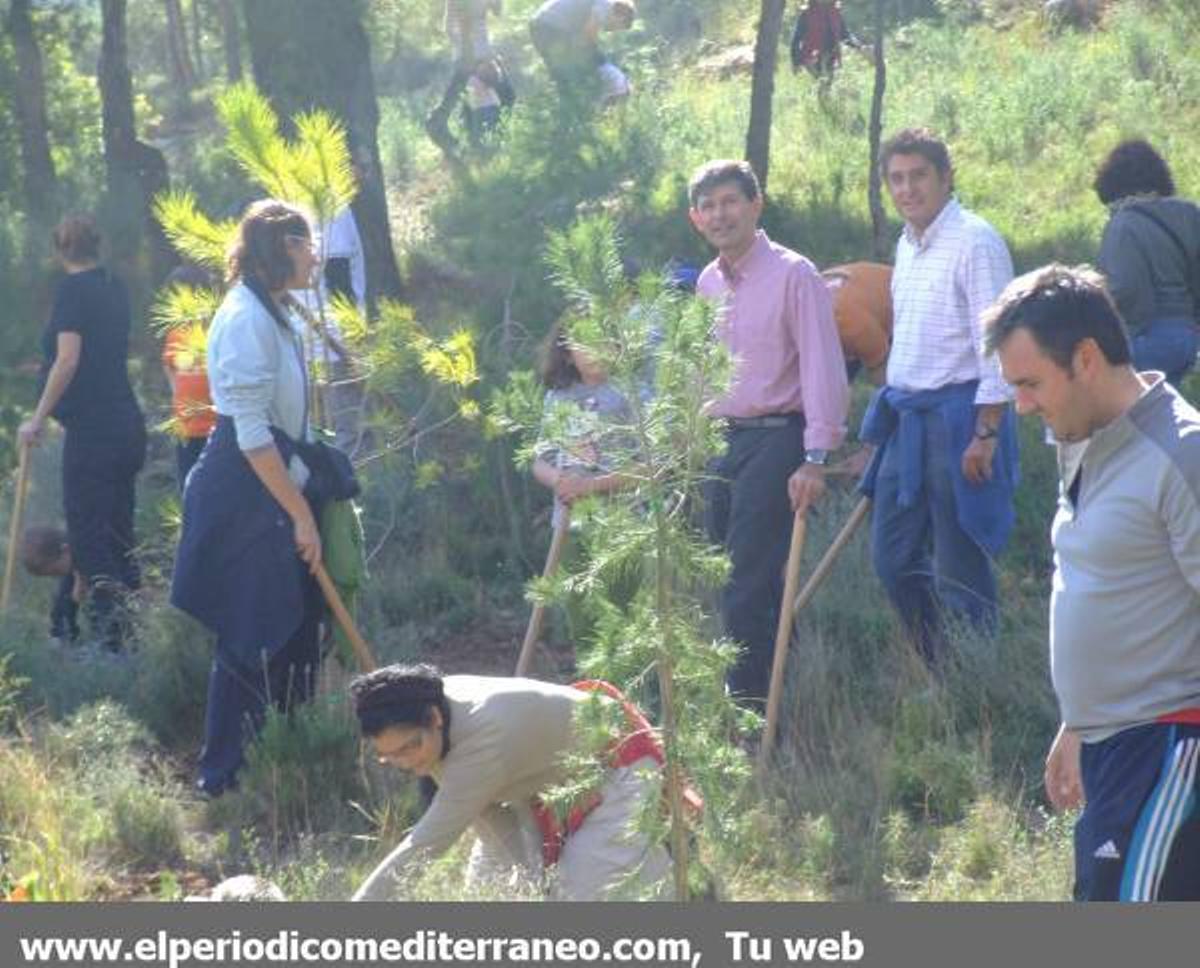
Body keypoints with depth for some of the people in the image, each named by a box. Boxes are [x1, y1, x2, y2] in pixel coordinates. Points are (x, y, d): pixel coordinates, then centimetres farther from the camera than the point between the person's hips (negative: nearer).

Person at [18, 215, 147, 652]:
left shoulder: (72, 290, -10)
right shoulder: (115, 288, 13)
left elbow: (68, 359, -20)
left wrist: (38, 418, -15)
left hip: (91, 429, -8)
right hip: (127, 425, 8)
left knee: (88, 534, -7)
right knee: (118, 532, 13)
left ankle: (112, 636, -18)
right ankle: (135, 625, 12)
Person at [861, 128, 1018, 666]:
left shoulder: (975, 243, -13)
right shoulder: (907, 246, 14)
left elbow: (996, 345, -17)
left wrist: (986, 433, -20)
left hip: (958, 415, -9)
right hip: (907, 419, 9)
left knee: (960, 570, -3)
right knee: (892, 559, 10)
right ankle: (938, 670, 23)